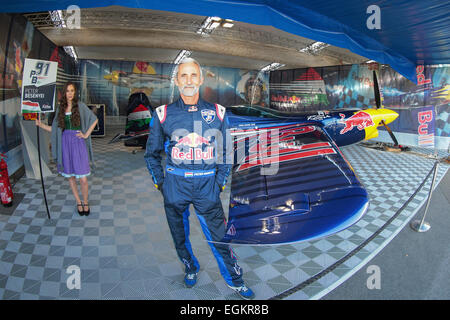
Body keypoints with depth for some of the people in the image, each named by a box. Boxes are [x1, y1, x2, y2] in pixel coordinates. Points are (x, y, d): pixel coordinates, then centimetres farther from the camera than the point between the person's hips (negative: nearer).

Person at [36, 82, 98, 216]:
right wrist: (41, 124, -2)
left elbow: (94, 119, 4)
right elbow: (55, 129, 11)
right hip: (65, 143, 3)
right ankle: (79, 202, 25)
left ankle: (86, 202, 16)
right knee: (70, 176, 10)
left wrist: (86, 134, -1)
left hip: (78, 143, -3)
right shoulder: (60, 108, 8)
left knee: (83, 179, -5)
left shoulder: (80, 105, -1)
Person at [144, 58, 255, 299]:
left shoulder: (217, 113, 3)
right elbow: (152, 154, 11)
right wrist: (160, 182, 5)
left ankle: (235, 280, 24)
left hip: (207, 185, -1)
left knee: (218, 236, 4)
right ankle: (191, 268, 42)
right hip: (175, 185, 1)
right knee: (180, 235, 16)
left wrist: (220, 181, 4)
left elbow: (225, 152, 10)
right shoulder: (163, 114, 1)